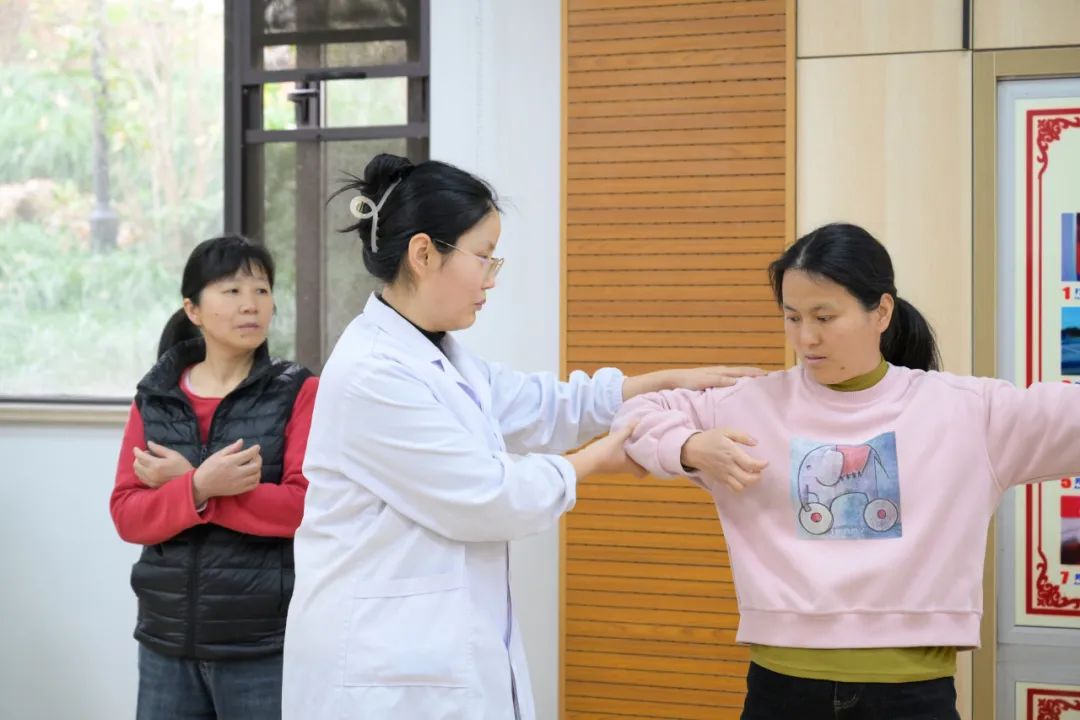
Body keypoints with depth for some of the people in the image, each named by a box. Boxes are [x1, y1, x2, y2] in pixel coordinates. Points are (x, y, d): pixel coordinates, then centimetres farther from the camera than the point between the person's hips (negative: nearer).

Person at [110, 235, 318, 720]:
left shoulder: (299, 393, -3)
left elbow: (305, 507, -13)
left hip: (265, 644, -3)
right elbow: (126, 515, 0)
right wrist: (199, 489, -19)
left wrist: (182, 482, -12)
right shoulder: (153, 398, 6)